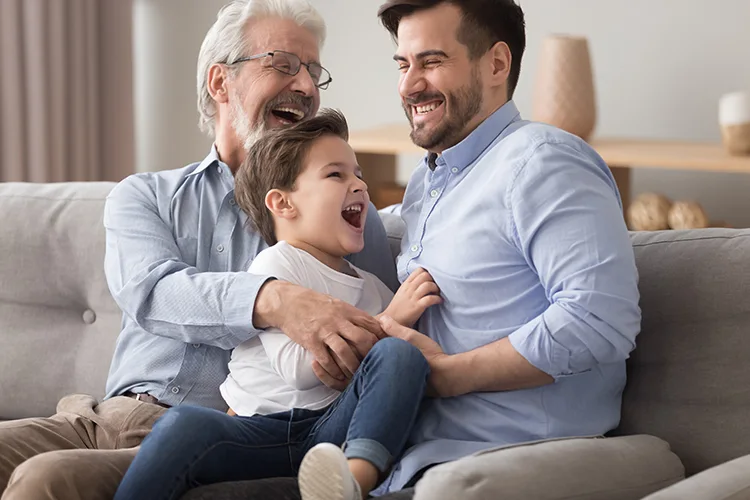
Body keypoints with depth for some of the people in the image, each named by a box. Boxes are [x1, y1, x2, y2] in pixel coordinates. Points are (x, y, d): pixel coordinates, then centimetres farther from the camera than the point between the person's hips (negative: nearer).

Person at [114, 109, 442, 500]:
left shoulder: (373, 288, 23)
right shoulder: (275, 265, 3)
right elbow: (298, 368, -12)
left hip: (330, 431, 4)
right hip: (260, 433, -4)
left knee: (400, 353, -21)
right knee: (185, 425, -34)